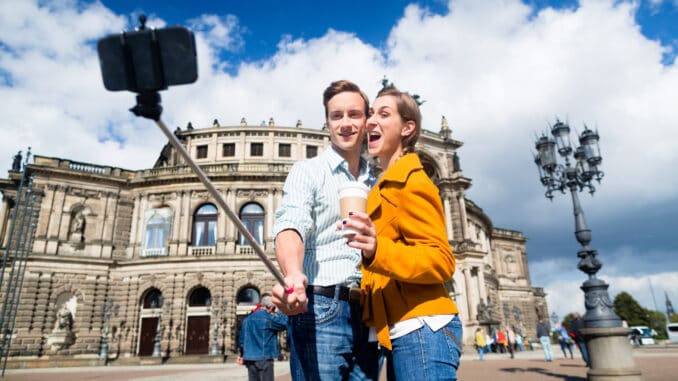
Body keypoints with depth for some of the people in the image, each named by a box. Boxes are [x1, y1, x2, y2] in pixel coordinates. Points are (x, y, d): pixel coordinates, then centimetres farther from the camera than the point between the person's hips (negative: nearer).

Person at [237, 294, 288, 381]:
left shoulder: (248, 318, 10)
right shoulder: (268, 318, -12)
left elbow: (242, 339, 15)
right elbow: (285, 323, -7)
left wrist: (242, 355, 28)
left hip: (249, 359, 7)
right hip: (264, 358, -7)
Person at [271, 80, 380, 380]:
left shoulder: (376, 185, 16)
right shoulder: (307, 171, 2)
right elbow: (291, 225, -17)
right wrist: (293, 274, -37)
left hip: (369, 316, 5)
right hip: (320, 311, -4)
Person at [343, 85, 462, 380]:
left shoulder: (409, 181, -10)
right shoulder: (386, 186, 18)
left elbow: (441, 260, -18)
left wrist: (377, 250, -33)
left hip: (421, 330, -10)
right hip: (401, 332, 10)